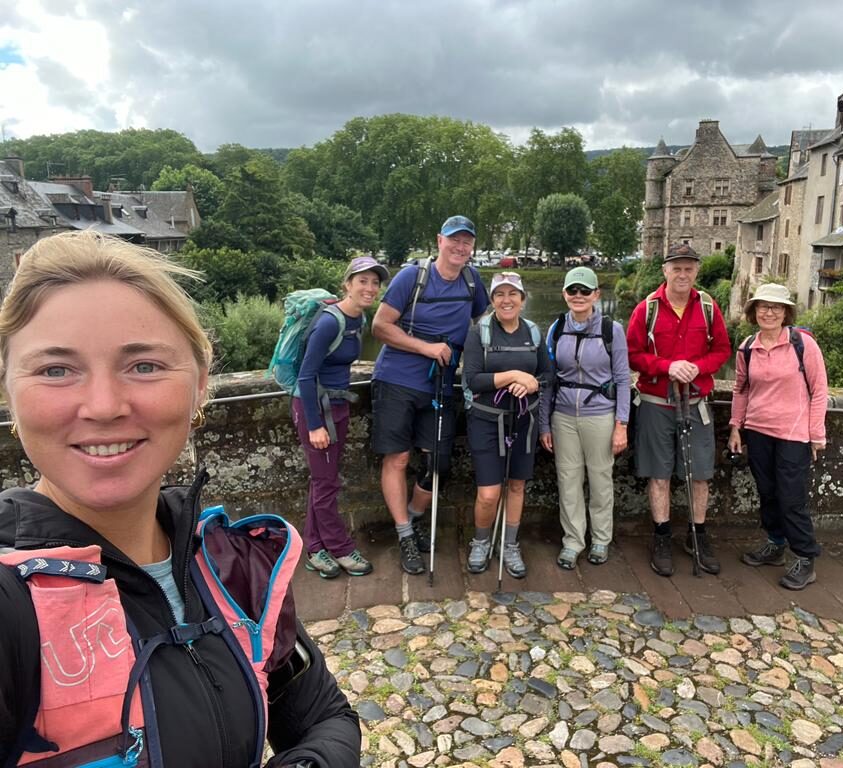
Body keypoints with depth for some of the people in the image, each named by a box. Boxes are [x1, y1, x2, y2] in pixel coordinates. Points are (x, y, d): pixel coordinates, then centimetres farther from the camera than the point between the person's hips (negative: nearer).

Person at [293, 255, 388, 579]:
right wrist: (315, 425, -19)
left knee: (323, 480, 14)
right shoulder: (330, 322, -21)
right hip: (314, 407, -8)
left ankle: (315, 551, 24)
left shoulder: (359, 320, 5)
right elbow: (306, 375, -20)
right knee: (327, 483, 3)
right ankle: (341, 549, 18)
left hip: (338, 405, 9)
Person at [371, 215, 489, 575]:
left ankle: (414, 518, 31)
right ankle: (405, 536, 14)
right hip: (397, 382, -4)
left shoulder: (472, 279, 4)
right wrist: (427, 347, -17)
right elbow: (380, 326, -10)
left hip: (439, 387, 4)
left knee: (438, 462, 6)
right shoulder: (412, 276, -9)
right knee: (397, 459, 0)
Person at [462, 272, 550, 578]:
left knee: (516, 485, 13)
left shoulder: (533, 332, 5)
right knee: (489, 494, -4)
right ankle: (480, 543, 25)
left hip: (523, 421, 4)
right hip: (487, 422, -4)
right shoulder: (479, 332, -7)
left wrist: (531, 384, -15)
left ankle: (510, 547, 31)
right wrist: (513, 375, -22)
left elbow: (548, 375, 7)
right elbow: (472, 379, -15)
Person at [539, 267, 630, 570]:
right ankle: (572, 540, 23)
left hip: (600, 416, -2)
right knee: (568, 479, 8)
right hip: (563, 416, 2)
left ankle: (601, 539, 29)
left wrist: (621, 425, -6)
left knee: (601, 478, 9)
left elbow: (622, 379, -2)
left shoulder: (612, 329, -6)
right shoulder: (557, 329, 1)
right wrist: (544, 425, 4)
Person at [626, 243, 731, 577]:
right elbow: (632, 354, -4)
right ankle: (662, 539, 19)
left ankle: (698, 536, 27)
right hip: (656, 403, -2)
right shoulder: (647, 309, -5)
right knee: (659, 474, 6)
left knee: (700, 473, 9)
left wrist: (698, 367, -14)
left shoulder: (708, 307, 1)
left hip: (696, 403, 2)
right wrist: (667, 366, -19)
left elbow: (722, 349, 6)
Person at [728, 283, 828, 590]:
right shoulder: (747, 348, 2)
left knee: (792, 498, -1)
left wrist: (816, 434, -6)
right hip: (757, 432, 4)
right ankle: (775, 545, 32)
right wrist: (736, 427, 9)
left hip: (793, 434, -4)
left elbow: (819, 390, -6)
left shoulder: (803, 343, -9)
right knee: (767, 493, 15)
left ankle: (805, 560, 15)